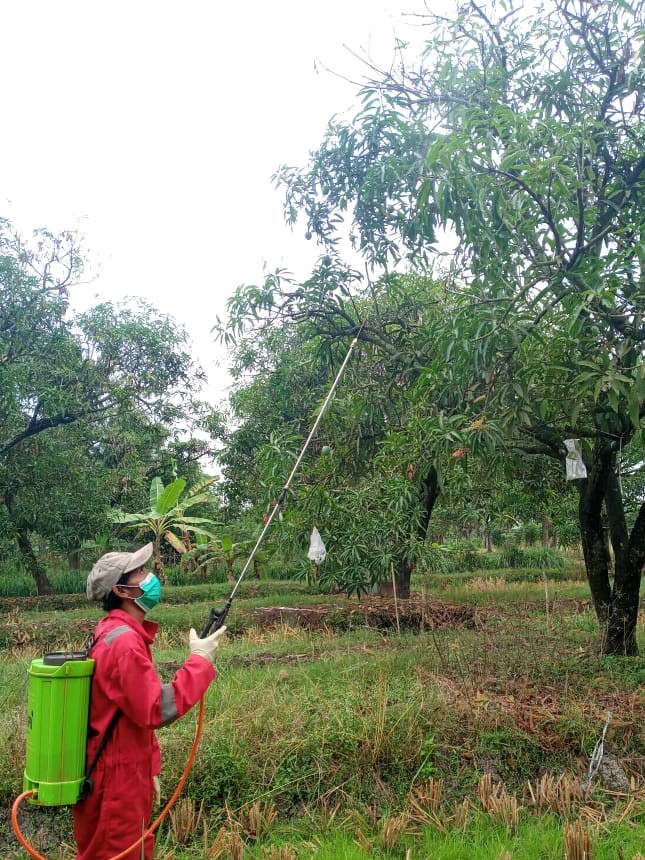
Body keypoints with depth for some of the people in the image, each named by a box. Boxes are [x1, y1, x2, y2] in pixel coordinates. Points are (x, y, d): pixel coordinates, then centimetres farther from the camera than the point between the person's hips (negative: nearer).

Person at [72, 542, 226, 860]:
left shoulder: (115, 631, 6)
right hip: (116, 778, -9)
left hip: (122, 769, 9)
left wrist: (149, 768, 15)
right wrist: (200, 661, -19)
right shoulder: (125, 641, -25)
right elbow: (156, 710, -27)